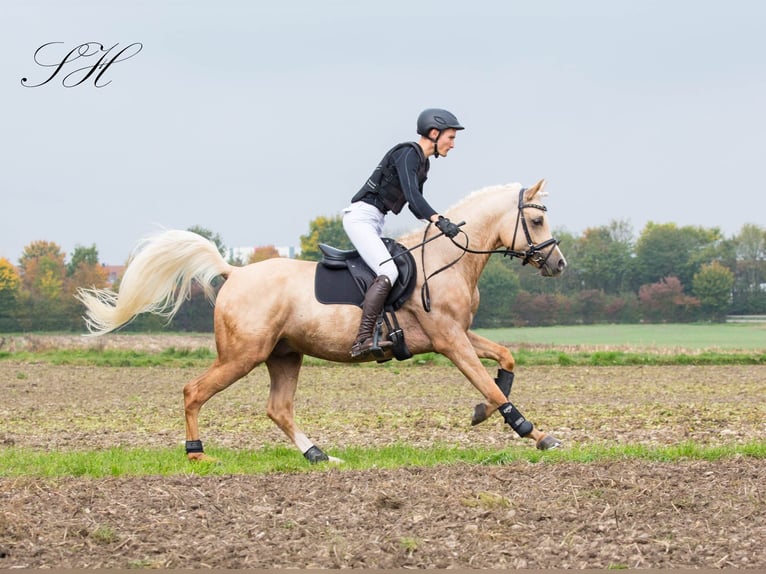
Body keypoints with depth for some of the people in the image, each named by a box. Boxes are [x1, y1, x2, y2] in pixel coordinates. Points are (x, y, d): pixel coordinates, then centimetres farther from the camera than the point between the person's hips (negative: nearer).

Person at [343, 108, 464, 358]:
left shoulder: (423, 162, 15)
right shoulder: (407, 154, -14)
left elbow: (415, 205, 24)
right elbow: (411, 194, -30)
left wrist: (438, 222, 12)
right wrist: (439, 220, -40)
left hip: (375, 222, 11)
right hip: (361, 217, -11)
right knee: (388, 272, -25)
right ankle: (362, 340, -32)